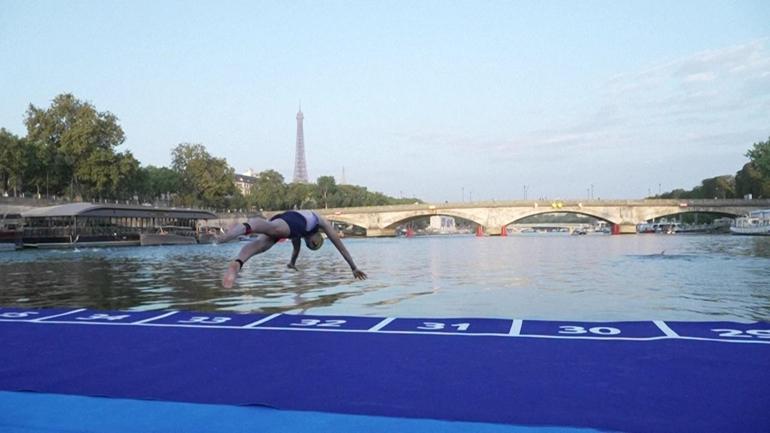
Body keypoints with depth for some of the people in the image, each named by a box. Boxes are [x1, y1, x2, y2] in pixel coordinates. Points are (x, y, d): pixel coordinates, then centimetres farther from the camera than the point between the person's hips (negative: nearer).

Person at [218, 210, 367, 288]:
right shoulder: (323, 222, 39)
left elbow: (297, 245, 67)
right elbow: (340, 246, 43)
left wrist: (292, 262, 84)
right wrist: (354, 268, 51)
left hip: (279, 218, 5)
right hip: (292, 220, -5)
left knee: (260, 244, -25)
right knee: (274, 229, -37)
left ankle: (237, 263, -56)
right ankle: (246, 227, -69)